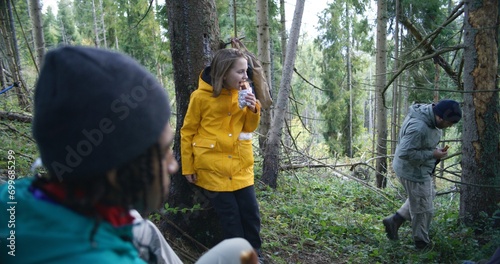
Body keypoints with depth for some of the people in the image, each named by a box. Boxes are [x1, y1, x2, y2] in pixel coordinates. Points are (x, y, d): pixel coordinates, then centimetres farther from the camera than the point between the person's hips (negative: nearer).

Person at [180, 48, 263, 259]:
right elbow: (187, 133, -3)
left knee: (251, 214, 7)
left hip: (241, 165, 4)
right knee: (231, 218, 3)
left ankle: (254, 255, 26)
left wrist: (253, 109, -12)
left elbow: (249, 128, 8)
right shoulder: (201, 96, -12)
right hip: (213, 168, -4)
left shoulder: (242, 92, 2)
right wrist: (188, 168, -1)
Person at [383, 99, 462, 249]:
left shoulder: (430, 117, -2)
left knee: (428, 196, 26)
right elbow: (405, 153, -32)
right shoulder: (418, 127, -33)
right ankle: (422, 243, 29)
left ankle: (394, 221, 29)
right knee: (423, 208, 7)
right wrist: (432, 154, -25)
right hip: (413, 171, -10)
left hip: (420, 169, 10)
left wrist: (436, 150, -2)